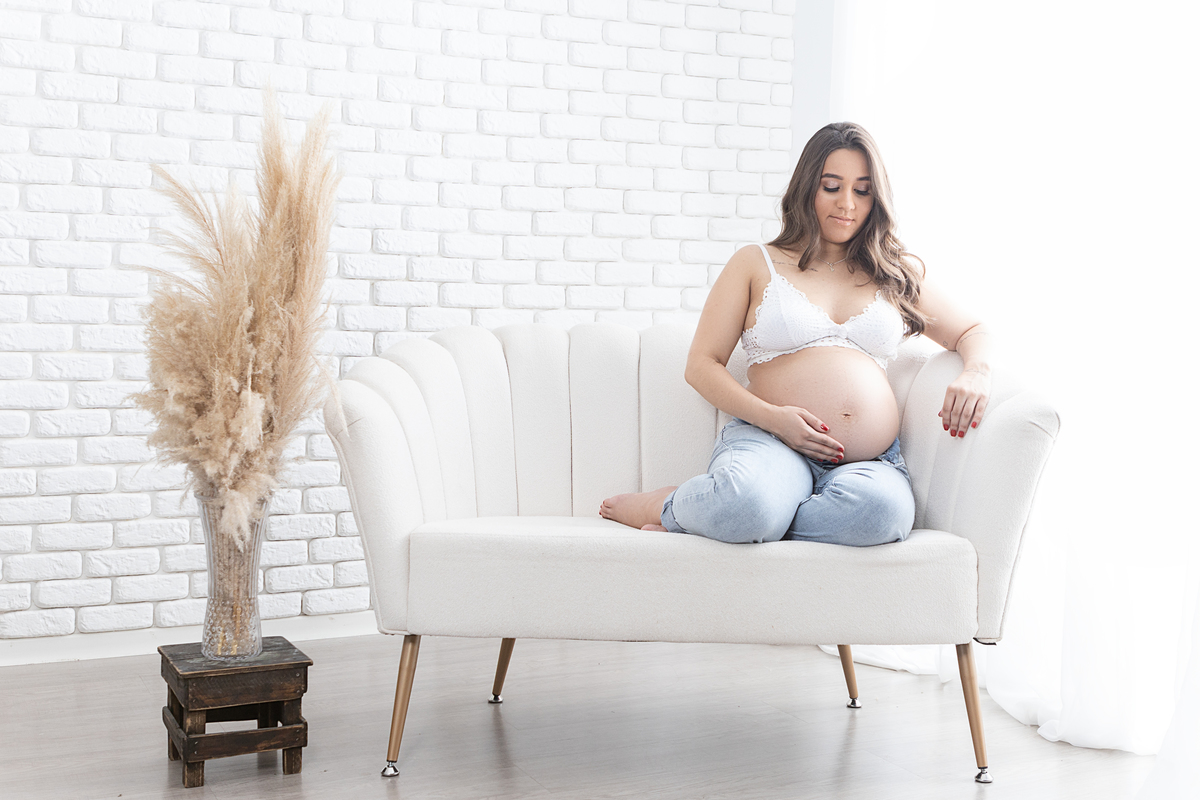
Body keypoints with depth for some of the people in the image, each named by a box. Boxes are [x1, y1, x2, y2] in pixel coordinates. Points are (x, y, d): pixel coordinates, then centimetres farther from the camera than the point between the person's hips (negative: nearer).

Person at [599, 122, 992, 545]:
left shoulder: (895, 274, 23)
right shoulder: (756, 264, 15)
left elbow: (974, 332, 31)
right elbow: (701, 366, 9)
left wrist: (976, 372, 5)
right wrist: (773, 416, -9)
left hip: (872, 462, 3)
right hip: (770, 443, -3)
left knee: (881, 509, -38)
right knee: (746, 501, -42)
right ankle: (668, 504, -5)